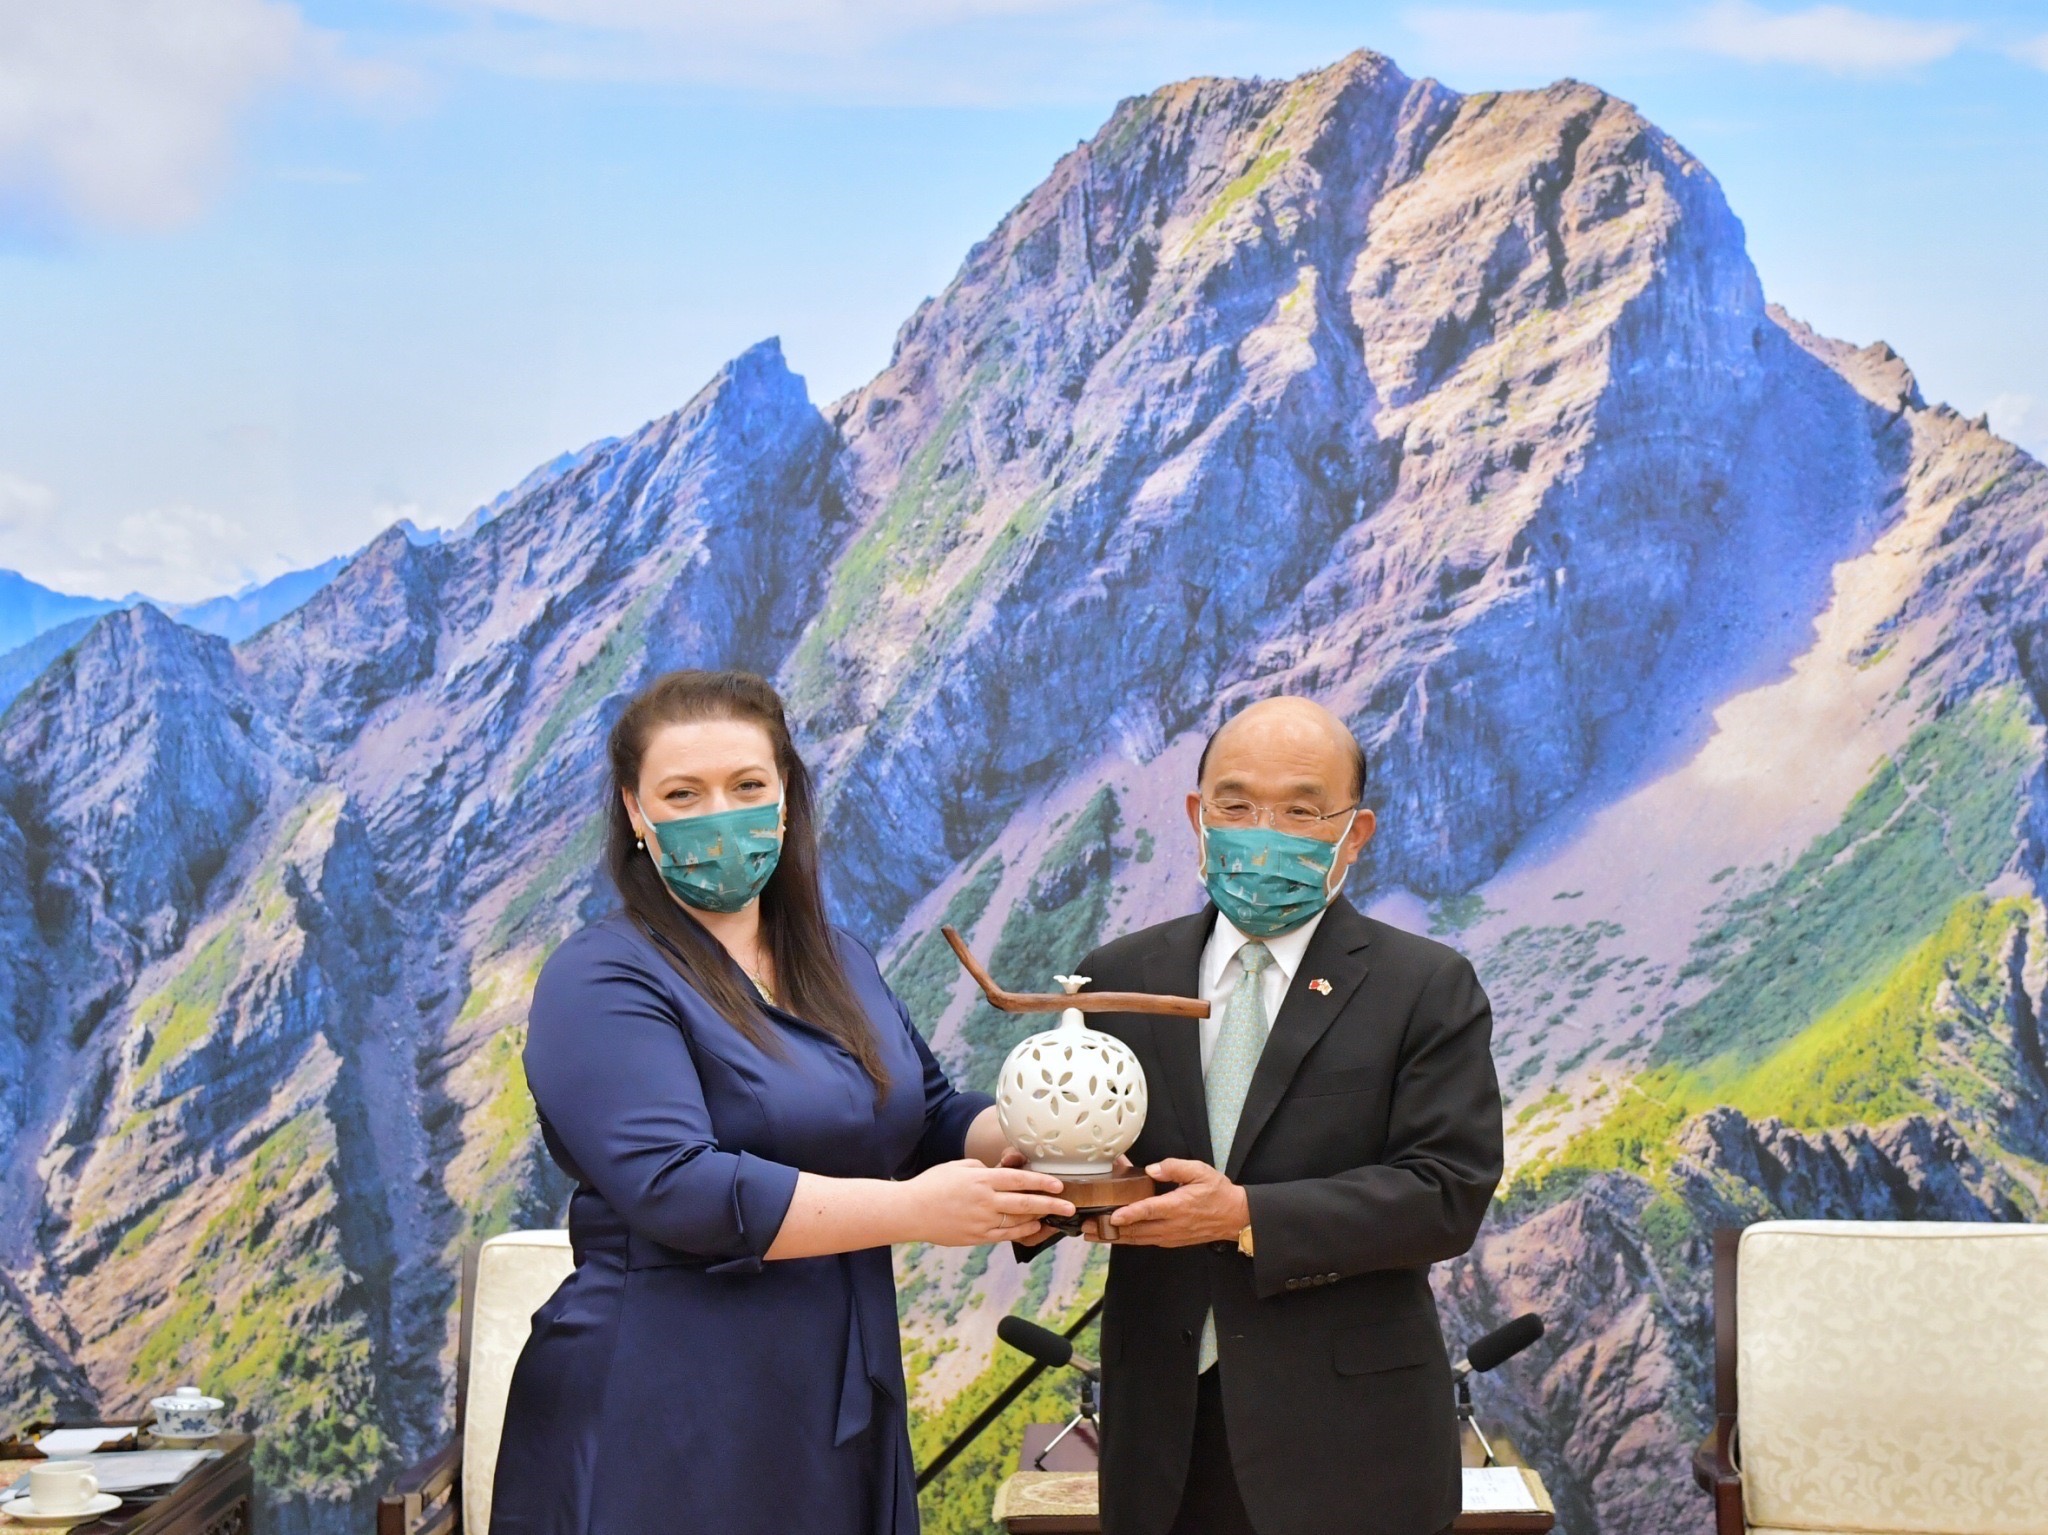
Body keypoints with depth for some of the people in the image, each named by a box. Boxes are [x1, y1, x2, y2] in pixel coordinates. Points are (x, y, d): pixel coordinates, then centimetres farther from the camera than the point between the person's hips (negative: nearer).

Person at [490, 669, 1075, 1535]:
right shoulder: (602, 984, -12)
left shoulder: (842, 965, 12)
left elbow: (932, 1120, 18)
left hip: (842, 1417, 7)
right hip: (665, 1430, -7)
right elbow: (674, 1189, -23)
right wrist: (911, 1211, -21)